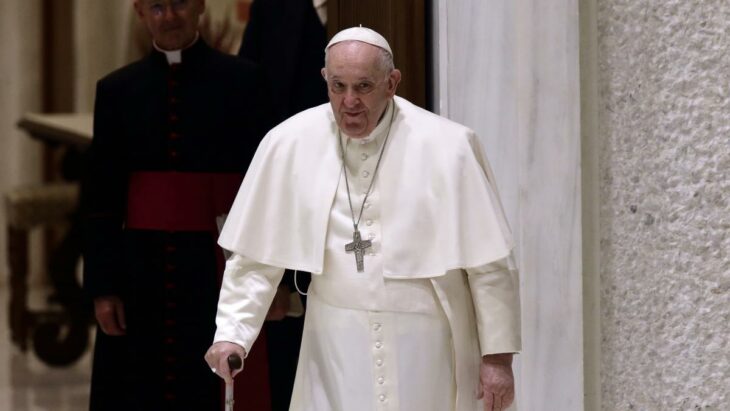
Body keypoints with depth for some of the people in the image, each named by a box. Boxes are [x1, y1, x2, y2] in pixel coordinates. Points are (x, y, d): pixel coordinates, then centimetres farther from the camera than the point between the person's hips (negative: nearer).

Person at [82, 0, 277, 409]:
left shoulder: (241, 80, 0)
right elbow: (101, 199, 6)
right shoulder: (117, 90, 7)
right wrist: (102, 288, -1)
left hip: (220, 272, -2)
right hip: (140, 273, 2)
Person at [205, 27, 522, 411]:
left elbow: (489, 263, -5)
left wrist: (498, 355, -4)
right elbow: (256, 255, 5)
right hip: (336, 348, 2)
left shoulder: (446, 147, -10)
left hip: (424, 347, -1)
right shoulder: (289, 144, -3)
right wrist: (231, 332, -4)